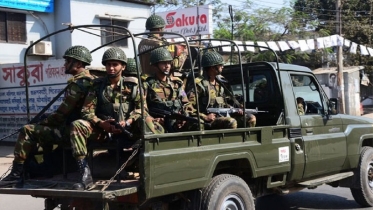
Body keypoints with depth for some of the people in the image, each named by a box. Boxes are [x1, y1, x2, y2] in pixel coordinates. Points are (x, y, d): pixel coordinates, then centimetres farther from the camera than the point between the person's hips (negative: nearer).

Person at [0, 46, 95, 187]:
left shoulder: (77, 83, -16)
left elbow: (61, 114, -17)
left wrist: (42, 123, -1)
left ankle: (17, 173, -10)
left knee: (28, 131, -10)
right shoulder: (90, 80, 14)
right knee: (42, 130, 28)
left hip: (71, 130, -10)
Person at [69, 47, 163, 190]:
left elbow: (141, 107, -3)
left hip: (127, 130, -1)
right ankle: (85, 173, -34)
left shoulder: (132, 86, 9)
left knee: (144, 119, -30)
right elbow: (87, 111, 1)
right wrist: (101, 124, -18)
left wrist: (128, 121, -22)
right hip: (103, 130, 1)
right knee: (76, 125, -27)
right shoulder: (97, 86, 9)